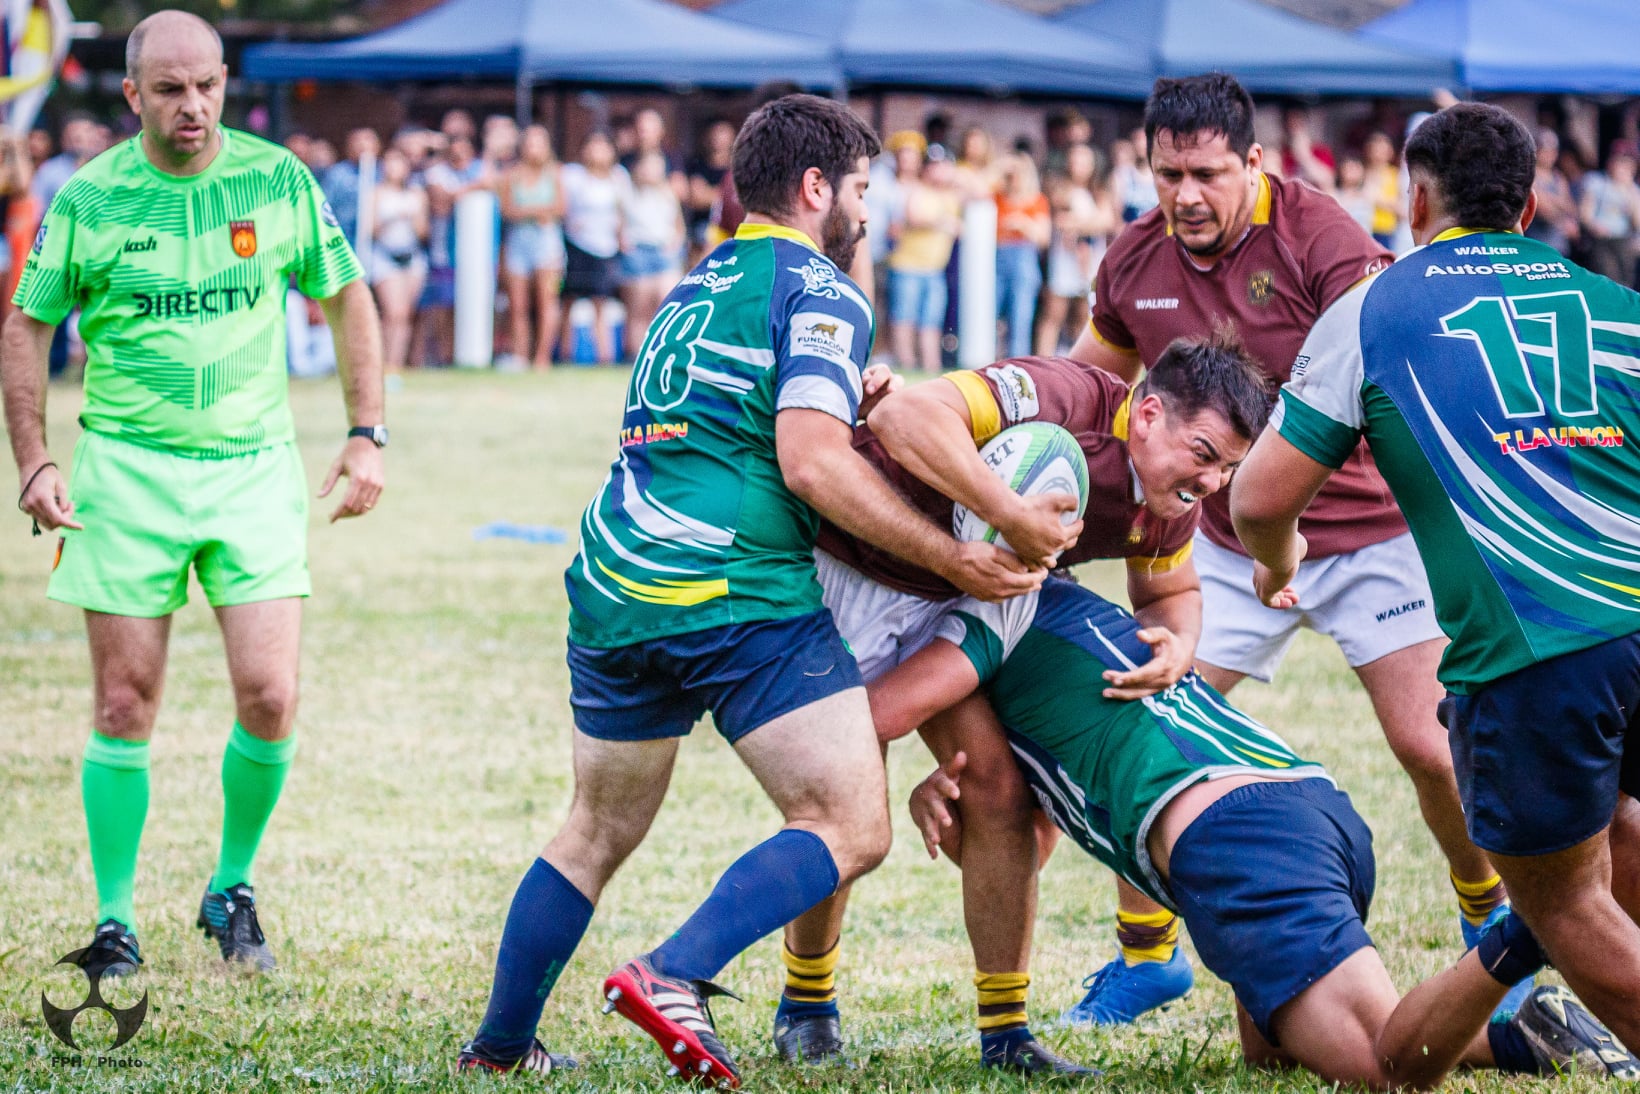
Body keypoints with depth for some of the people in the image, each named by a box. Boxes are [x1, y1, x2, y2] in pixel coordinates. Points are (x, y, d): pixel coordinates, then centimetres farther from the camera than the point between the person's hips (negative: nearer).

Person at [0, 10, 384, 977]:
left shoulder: (278, 180, -1)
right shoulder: (88, 198, -4)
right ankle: (116, 919, 13)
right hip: (127, 469, -1)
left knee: (270, 699, -7)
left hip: (256, 467, 1)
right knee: (126, 708, 0)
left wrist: (368, 435, 5)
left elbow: (347, 295, 11)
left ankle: (232, 889, 15)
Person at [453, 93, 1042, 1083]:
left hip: (614, 592, 8)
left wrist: (853, 407, 24)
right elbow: (811, 463, -14)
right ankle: (674, 978, -24)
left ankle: (499, 1047, 26)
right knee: (852, 829, -7)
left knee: (598, 834, 22)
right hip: (742, 598, -8)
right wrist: (954, 559, -12)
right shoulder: (820, 293, -2)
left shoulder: (695, 290, 24)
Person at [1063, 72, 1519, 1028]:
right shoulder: (1135, 261, -3)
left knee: (1429, 744, -9)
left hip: (1366, 531, -4)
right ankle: (1146, 954, 15)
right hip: (1230, 546, 4)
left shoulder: (1317, 238, -20)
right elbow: (1091, 376, 17)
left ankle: (1494, 922, 18)